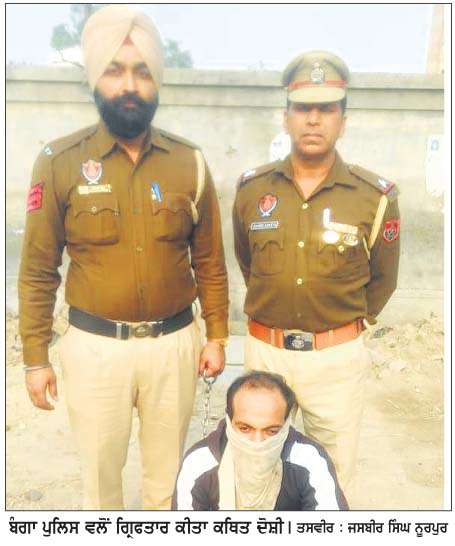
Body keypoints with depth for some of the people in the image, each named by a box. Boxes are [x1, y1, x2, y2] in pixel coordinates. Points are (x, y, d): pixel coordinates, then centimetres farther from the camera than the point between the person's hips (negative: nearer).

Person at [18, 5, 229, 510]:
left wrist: (217, 336, 4)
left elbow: (209, 261, 4)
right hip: (95, 346, -1)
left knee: (166, 471, 20)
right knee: (100, 472, 18)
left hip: (175, 342, 2)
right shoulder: (60, 162, -7)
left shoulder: (189, 162, -2)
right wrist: (35, 358, -1)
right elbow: (38, 271, -3)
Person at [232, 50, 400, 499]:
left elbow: (382, 279, 6)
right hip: (264, 349, 2)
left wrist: (349, 325, 8)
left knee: (335, 476, 15)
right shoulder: (252, 188, -3)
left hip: (336, 357, -1)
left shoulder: (375, 197, -9)